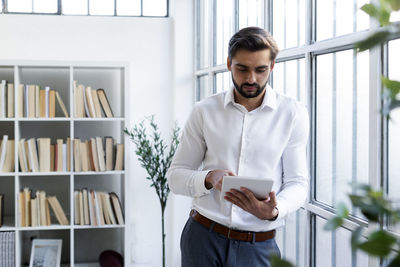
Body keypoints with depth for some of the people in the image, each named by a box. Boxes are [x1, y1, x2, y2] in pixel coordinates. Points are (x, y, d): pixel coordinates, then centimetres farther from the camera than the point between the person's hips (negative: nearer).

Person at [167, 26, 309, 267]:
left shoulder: (293, 114, 0)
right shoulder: (204, 111, 2)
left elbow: (298, 182, -1)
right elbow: (176, 175, 4)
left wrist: (273, 211, -21)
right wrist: (209, 179, -16)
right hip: (203, 238, 1)